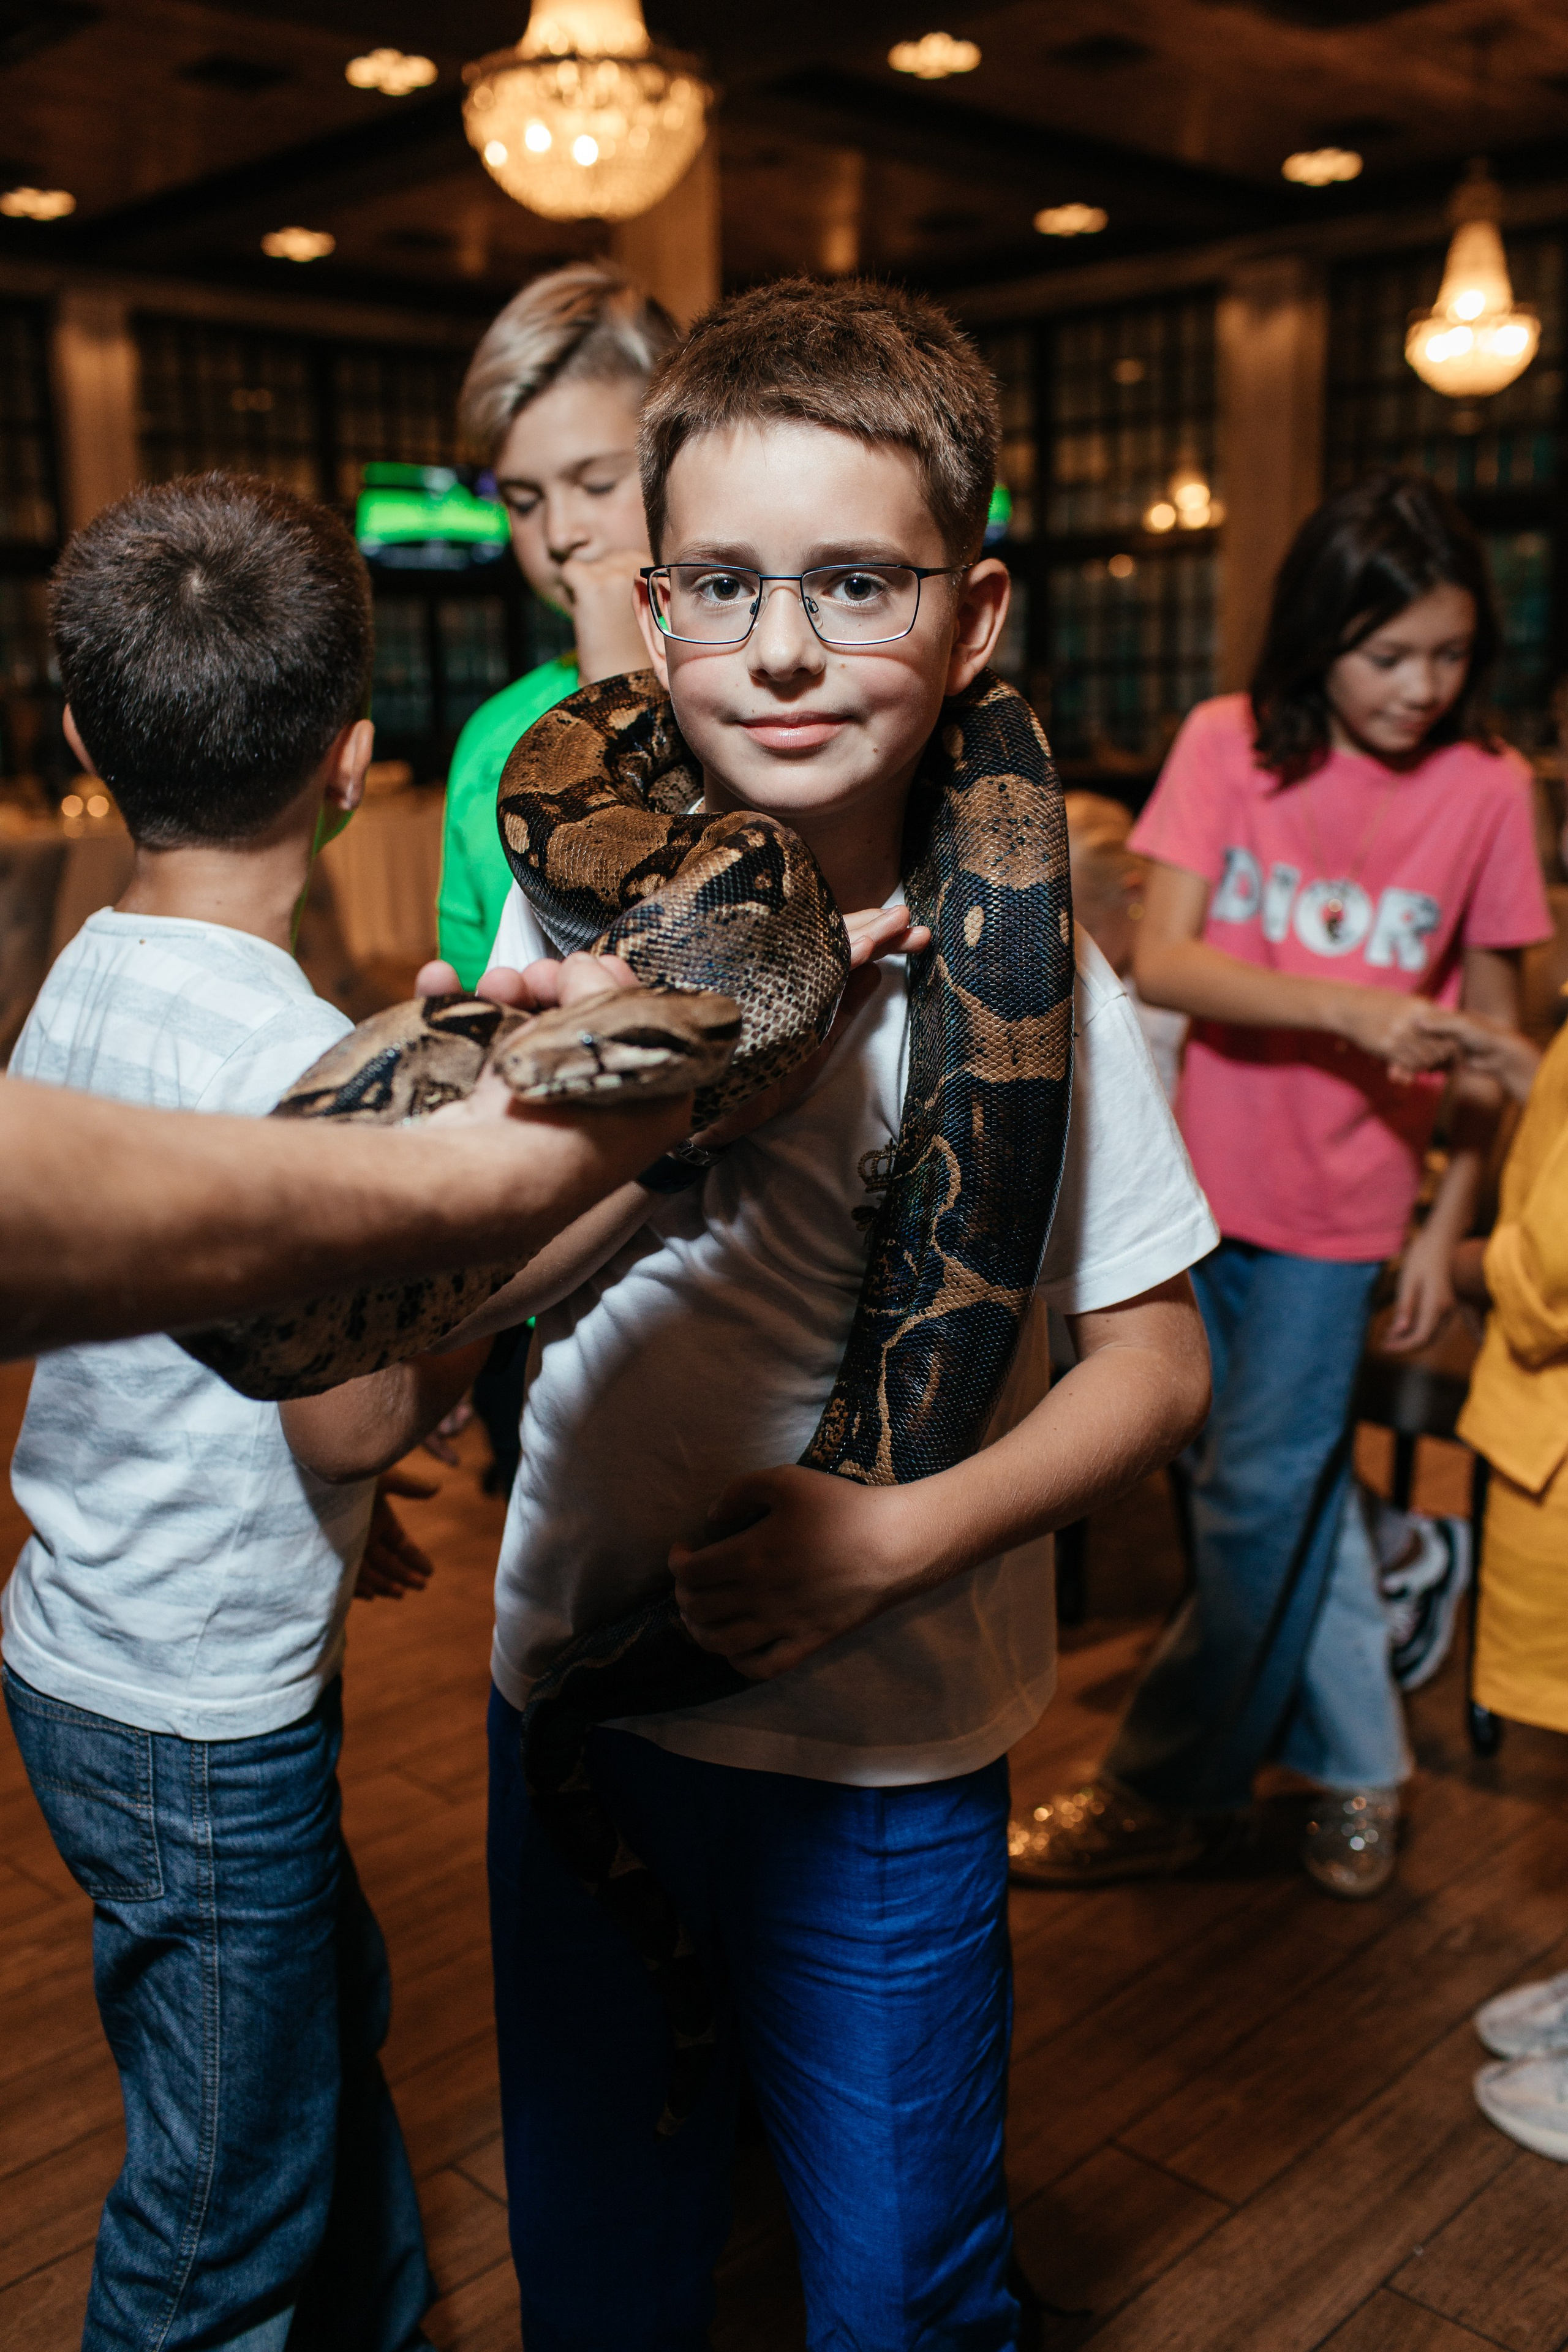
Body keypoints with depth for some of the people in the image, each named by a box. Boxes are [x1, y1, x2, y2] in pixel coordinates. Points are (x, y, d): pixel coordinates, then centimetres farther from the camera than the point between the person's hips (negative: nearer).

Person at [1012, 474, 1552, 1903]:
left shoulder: (1486, 788, -7)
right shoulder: (1229, 745, -6)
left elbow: (1490, 1029, 0)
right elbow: (1161, 963, -15)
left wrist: (1449, 1227, -2)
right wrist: (1345, 1006, -28)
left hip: (1337, 1205, -2)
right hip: (1205, 1177, 2)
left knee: (1256, 1499, 4)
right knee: (1297, 1487, 14)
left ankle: (1173, 1792, 23)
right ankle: (1356, 1767, 33)